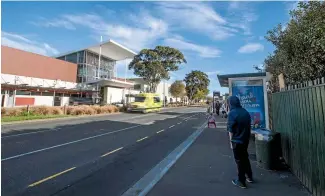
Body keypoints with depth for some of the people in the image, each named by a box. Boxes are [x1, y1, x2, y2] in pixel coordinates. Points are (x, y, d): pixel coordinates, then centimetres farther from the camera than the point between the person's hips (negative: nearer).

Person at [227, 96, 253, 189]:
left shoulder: (232, 113, -17)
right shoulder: (245, 112, 4)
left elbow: (231, 129, -17)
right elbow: (248, 126, 10)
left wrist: (231, 141, -6)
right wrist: (247, 137, 18)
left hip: (237, 141, -7)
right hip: (246, 139, 7)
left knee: (239, 160, 6)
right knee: (245, 158, 23)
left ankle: (241, 181, 19)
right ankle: (249, 177, 37)